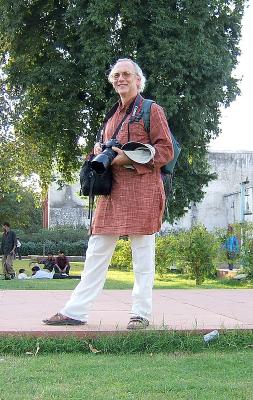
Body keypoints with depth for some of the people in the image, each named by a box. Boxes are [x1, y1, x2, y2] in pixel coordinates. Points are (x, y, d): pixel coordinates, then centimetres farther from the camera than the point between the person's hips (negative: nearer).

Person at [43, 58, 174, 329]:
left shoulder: (152, 110, 1)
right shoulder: (113, 116, 22)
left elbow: (166, 150, -6)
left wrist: (130, 159, -15)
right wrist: (100, 152, 10)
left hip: (141, 189, -7)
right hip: (112, 191, 7)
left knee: (142, 253, 0)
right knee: (97, 251, 5)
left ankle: (141, 314, 8)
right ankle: (75, 311, 7)